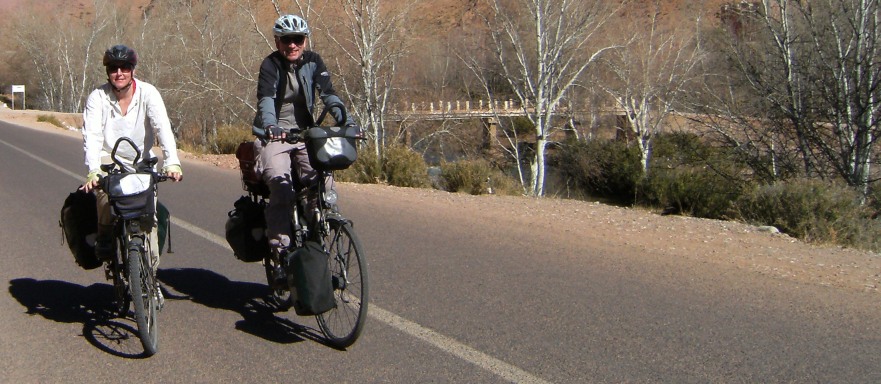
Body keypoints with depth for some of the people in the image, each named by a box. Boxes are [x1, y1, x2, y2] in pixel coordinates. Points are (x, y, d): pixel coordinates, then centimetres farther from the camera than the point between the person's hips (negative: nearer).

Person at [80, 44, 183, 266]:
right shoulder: (97, 97, -10)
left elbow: (163, 129, -22)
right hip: (108, 159, -1)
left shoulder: (148, 93, -10)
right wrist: (93, 172, -36)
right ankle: (104, 238, -9)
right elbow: (92, 136, -20)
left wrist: (172, 163, -39)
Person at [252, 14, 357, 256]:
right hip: (274, 135, -3)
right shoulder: (270, 64, -9)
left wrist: (346, 121, -26)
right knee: (282, 190, -22)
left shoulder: (313, 62, 1)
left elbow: (328, 94, -9)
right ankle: (279, 249, -13)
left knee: (323, 182, -17)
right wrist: (270, 126, -45)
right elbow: (265, 99, -25)